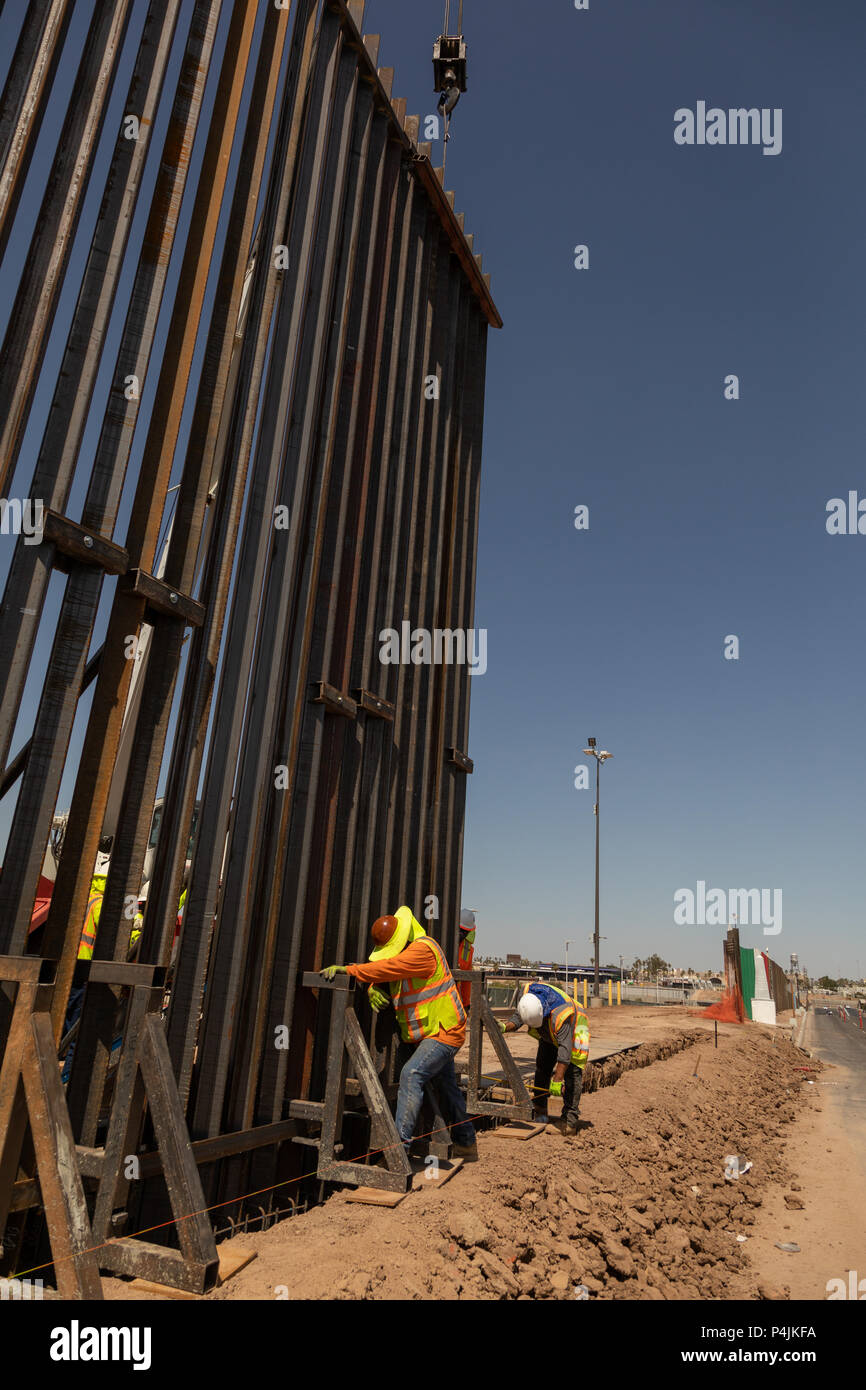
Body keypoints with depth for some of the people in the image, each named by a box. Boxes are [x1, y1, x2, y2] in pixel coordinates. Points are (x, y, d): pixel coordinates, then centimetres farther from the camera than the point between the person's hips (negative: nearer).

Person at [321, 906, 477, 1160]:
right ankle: (465, 1144, 35)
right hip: (425, 1035, 10)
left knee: (411, 1075, -22)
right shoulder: (402, 951, 6)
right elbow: (379, 974, 8)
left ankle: (399, 1144, -20)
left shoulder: (423, 949, -24)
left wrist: (348, 970, -38)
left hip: (444, 1032, -10)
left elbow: (389, 967, -36)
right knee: (446, 1086, 20)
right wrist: (372, 989, -17)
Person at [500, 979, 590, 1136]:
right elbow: (517, 1017, -14)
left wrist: (557, 1080, -44)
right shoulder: (528, 992, -28)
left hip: (572, 1032, -6)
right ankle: (539, 1110, 20)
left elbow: (565, 1048, -44)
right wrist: (505, 1027, -35)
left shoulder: (560, 1013, -45)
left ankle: (570, 1117, -10)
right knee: (542, 1068, 7)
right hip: (550, 1034, 6)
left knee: (572, 1072, -16)